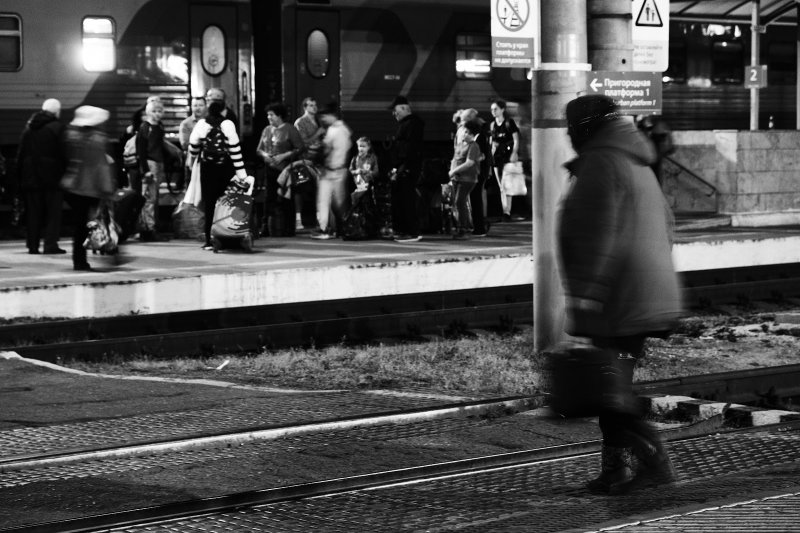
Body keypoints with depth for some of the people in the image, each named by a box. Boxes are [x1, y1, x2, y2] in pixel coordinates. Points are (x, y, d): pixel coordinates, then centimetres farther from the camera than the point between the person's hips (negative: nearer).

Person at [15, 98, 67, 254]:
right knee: (53, 211, 0)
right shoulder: (57, 127, -7)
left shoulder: (29, 127, 11)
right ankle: (50, 244, -6)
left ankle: (33, 245, 9)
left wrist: (21, 175, 14)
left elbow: (20, 153, 11)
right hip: (51, 176, -5)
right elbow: (63, 152, -12)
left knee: (33, 212, 9)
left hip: (31, 176, 5)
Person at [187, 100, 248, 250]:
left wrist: (191, 159, 30)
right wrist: (240, 171, -6)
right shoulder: (227, 124, -9)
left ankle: (209, 240, 1)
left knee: (209, 203, 4)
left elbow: (193, 145, 9)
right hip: (226, 168, -1)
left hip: (207, 168, 1)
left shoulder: (201, 124, -3)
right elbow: (235, 148, -9)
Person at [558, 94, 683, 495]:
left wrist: (584, 292, -22)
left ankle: (656, 463, -7)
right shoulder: (637, 165, 21)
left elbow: (598, 236, -20)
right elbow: (664, 226, 25)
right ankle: (615, 472, 16)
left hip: (618, 300, -10)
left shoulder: (601, 164, -11)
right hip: (651, 294, 10)